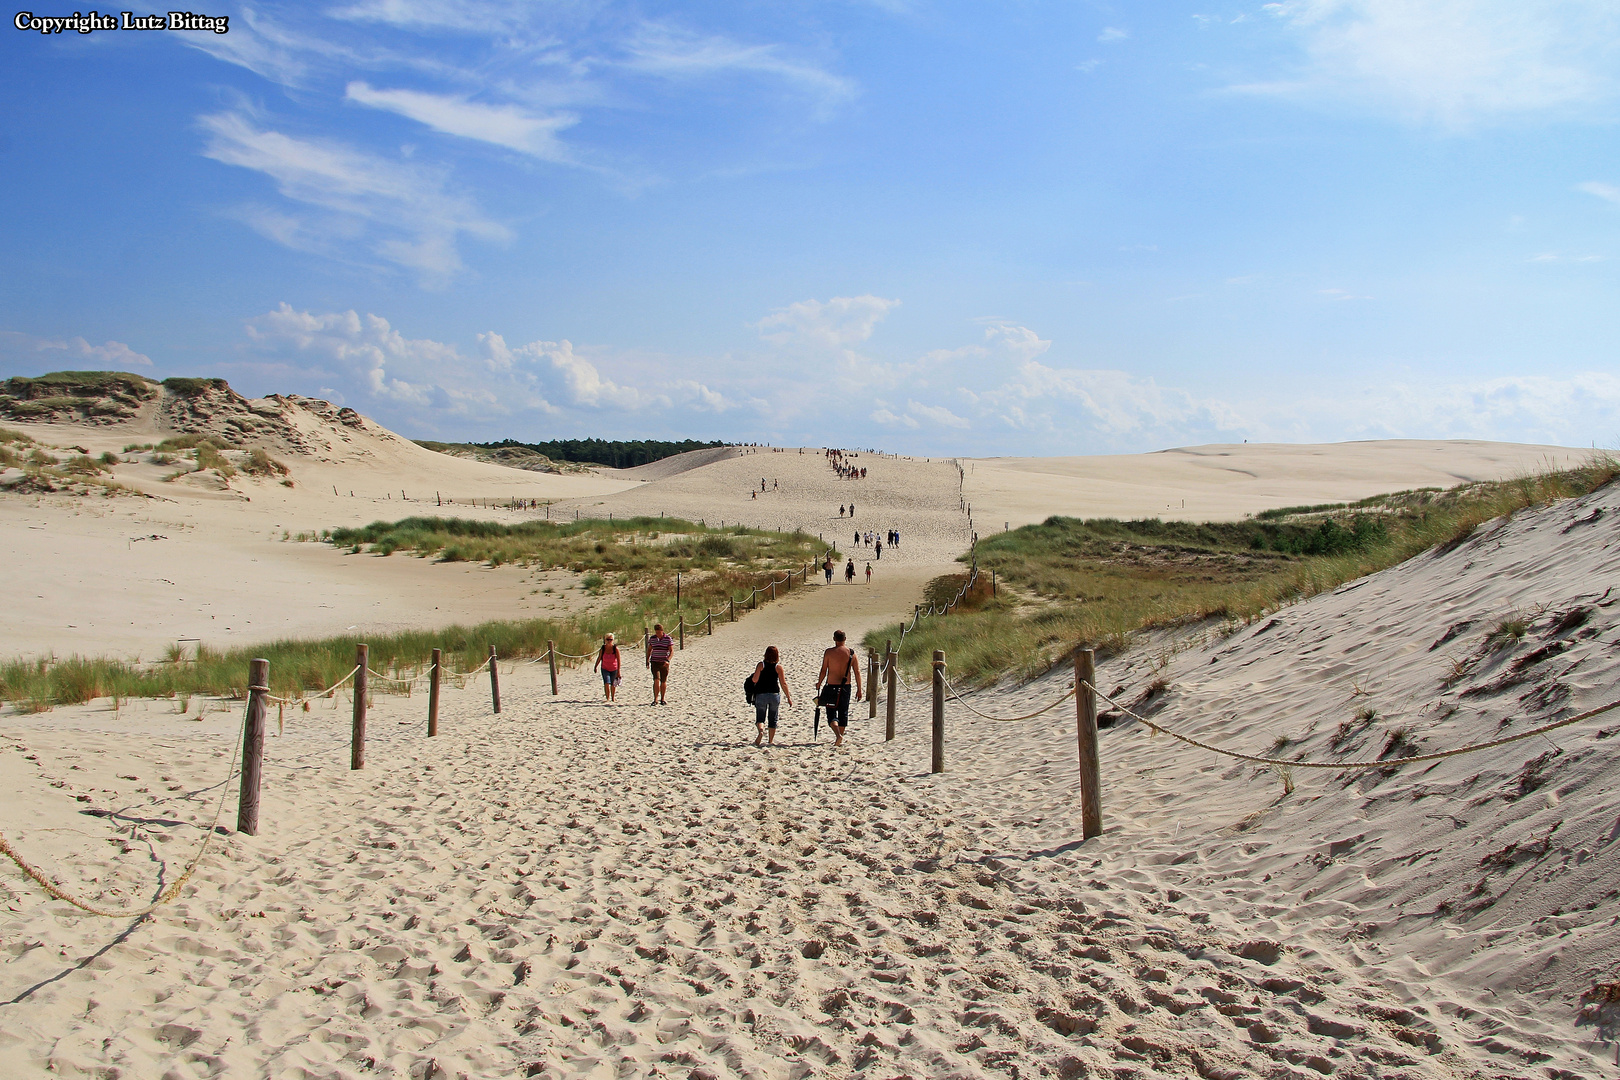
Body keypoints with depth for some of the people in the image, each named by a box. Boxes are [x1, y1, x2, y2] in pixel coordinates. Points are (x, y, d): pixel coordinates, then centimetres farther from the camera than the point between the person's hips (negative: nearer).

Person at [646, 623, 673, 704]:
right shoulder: (652, 638, 3)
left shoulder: (668, 639, -4)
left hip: (664, 663, 0)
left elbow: (671, 651, -6)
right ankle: (655, 699, -11)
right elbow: (649, 650, 13)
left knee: (663, 682, 6)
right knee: (656, 680, -13)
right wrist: (647, 661, 4)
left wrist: (668, 660, -22)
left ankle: (662, 699, 18)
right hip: (655, 662, 0)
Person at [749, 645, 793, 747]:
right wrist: (789, 698, 3)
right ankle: (771, 741, 14)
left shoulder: (761, 665, -3)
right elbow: (783, 684, -3)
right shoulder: (778, 666, -2)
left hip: (761, 695, -1)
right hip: (774, 694, 1)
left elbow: (754, 680, -11)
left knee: (760, 717, 6)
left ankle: (761, 730, -25)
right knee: (773, 719, 14)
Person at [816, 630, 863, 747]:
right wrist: (859, 689, 6)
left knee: (831, 713, 3)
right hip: (846, 687, 3)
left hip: (832, 686, -3)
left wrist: (818, 684, 11)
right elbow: (857, 672, -1)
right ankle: (840, 739, 23)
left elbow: (823, 671, -6)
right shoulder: (851, 653, -1)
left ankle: (838, 735, -20)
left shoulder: (829, 652, -8)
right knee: (843, 713, 16)